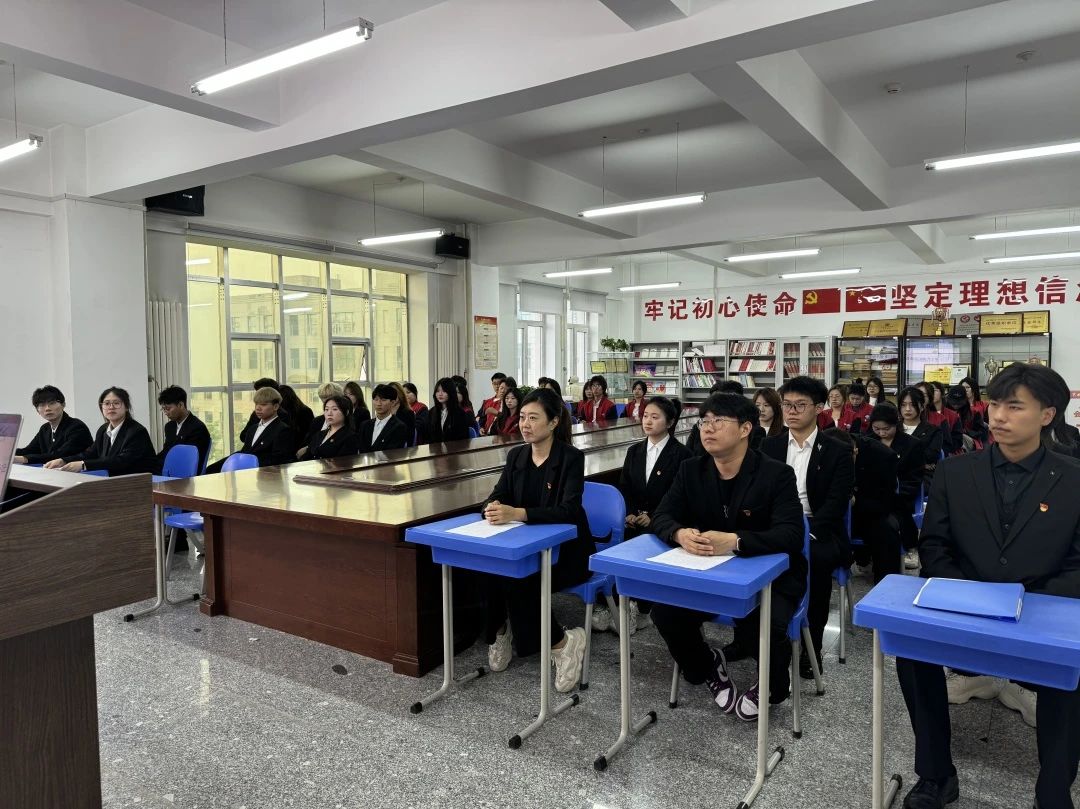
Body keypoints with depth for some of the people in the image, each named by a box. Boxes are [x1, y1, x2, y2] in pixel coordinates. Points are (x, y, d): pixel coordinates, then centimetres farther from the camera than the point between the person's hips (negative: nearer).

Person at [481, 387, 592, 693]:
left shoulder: (572, 457, -12)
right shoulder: (516, 456, 6)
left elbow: (569, 511, -24)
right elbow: (496, 497, 1)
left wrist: (517, 513, -37)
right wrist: (492, 508, -26)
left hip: (566, 550, -5)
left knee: (517, 579, -29)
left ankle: (562, 643, -10)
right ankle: (500, 630, -2)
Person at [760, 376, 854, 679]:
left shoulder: (837, 454, 3)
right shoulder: (769, 447, 12)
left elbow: (835, 505, -8)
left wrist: (806, 533, -25)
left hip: (817, 533, -2)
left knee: (816, 558, -35)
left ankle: (812, 645, -17)